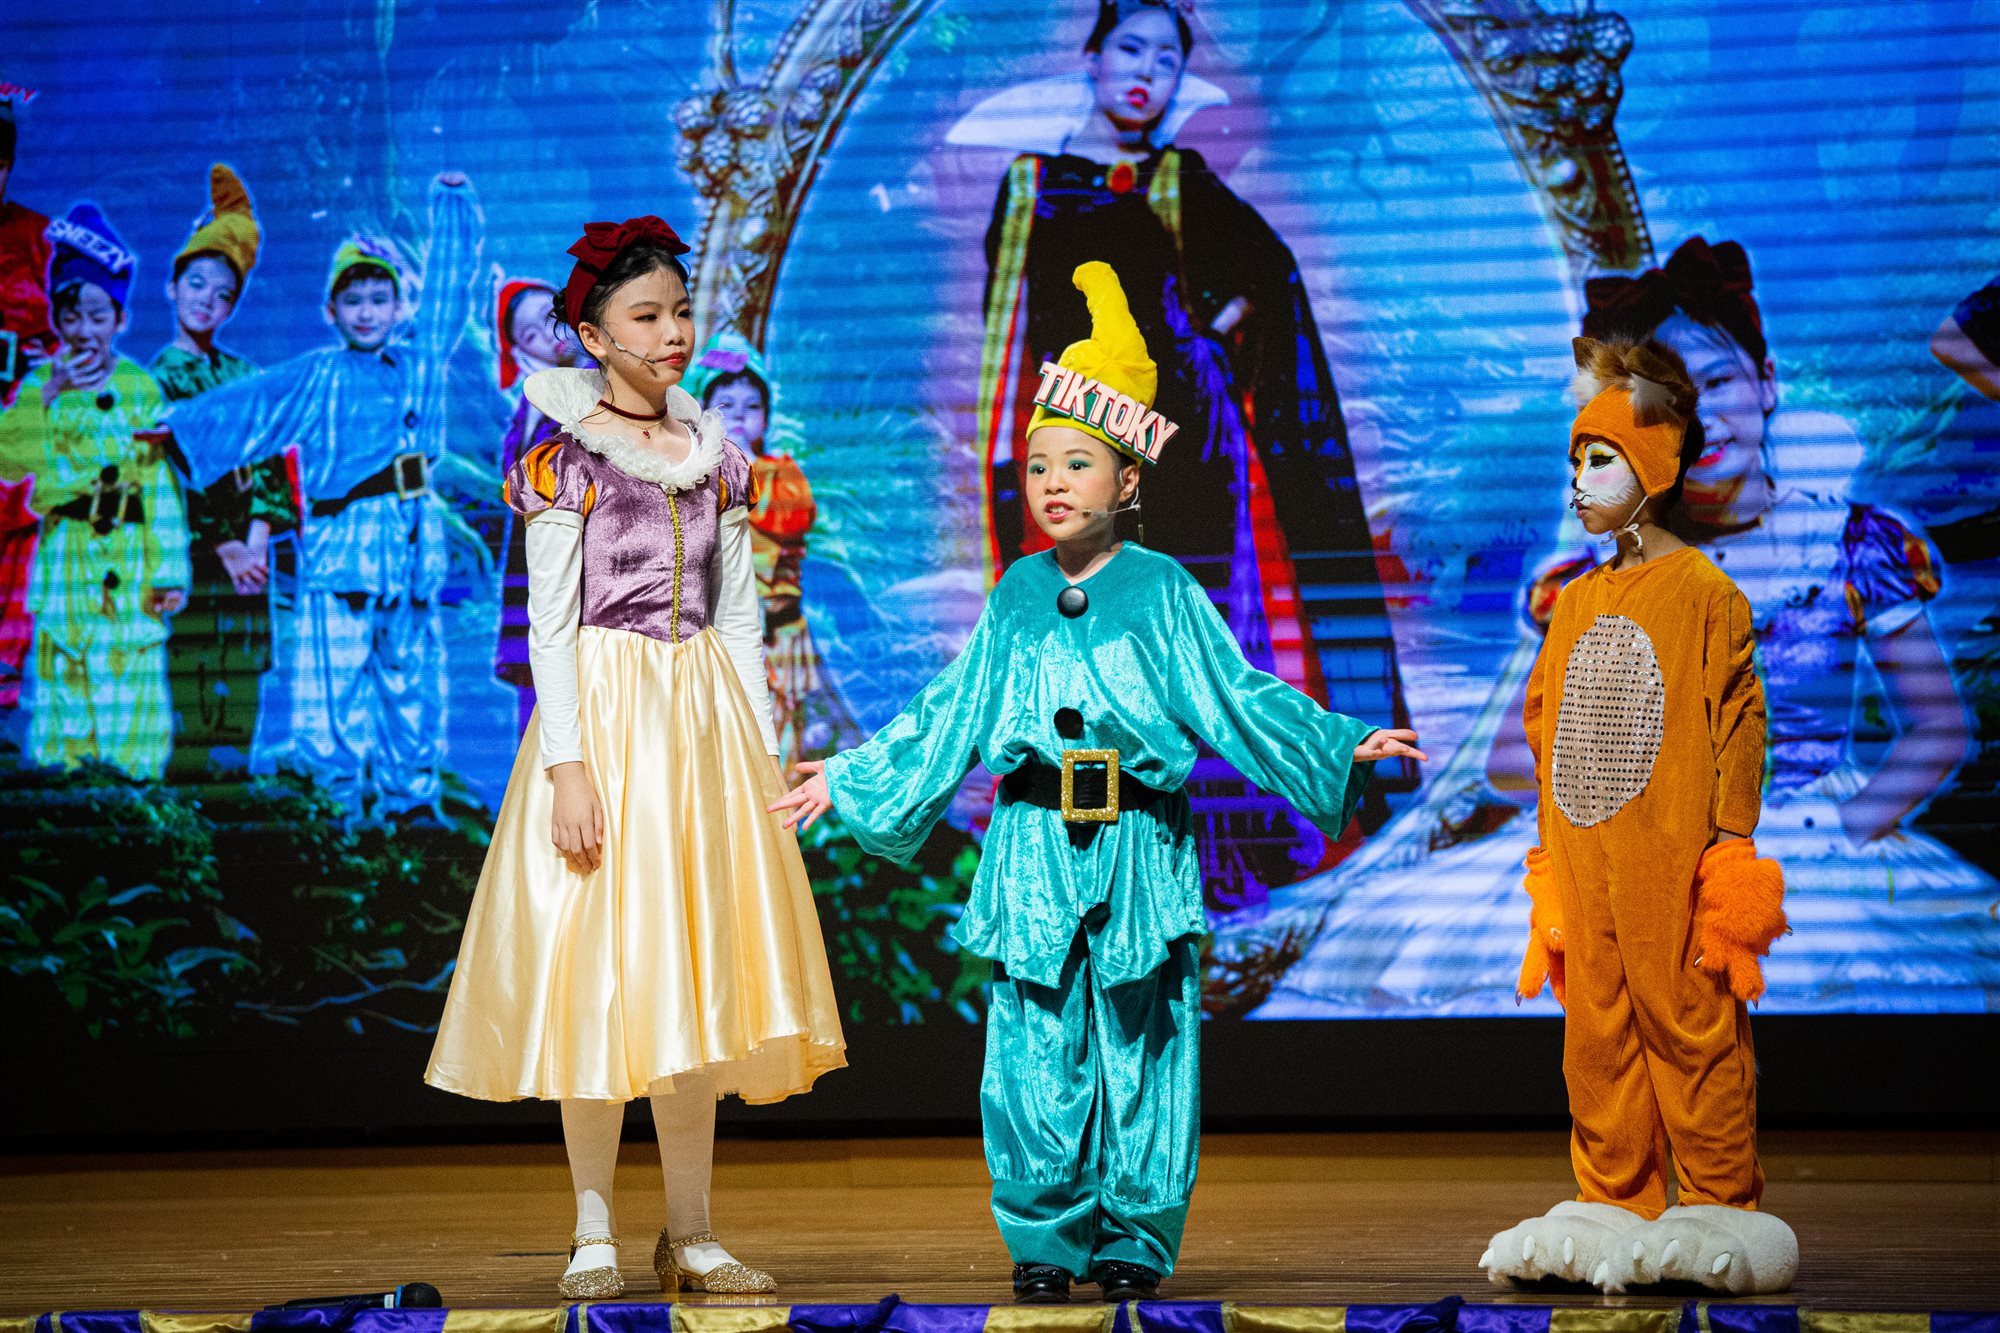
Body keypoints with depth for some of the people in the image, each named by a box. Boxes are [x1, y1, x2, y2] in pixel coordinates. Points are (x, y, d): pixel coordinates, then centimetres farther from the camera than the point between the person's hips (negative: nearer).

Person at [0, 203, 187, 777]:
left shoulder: (141, 388, 3)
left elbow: (162, 483, 1)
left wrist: (170, 569, -5)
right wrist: (49, 396, -13)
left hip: (129, 556, -1)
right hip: (65, 553, 1)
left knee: (131, 669, -2)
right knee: (62, 671, 2)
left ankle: (131, 768, 6)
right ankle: (61, 769, 10)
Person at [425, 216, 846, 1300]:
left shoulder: (717, 459, 11)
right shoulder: (564, 459, -3)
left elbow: (739, 619, 13)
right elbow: (549, 623, -8)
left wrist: (759, 752, 8)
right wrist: (568, 762, -16)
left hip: (705, 720, 5)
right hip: (601, 717, -5)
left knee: (698, 967, 4)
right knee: (599, 973, -4)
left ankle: (690, 1233, 11)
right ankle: (594, 1234, 5)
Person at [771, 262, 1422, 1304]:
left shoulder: (1161, 591, 3)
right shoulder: (1016, 596, 11)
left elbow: (1236, 698, 4)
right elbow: (951, 717, 18)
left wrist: (1343, 745, -5)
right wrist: (848, 781, 20)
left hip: (1138, 846, -2)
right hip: (1033, 847, 2)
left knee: (1138, 1050, 0)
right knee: (1034, 1055, -1)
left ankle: (1134, 1240, 10)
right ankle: (1044, 1242, 10)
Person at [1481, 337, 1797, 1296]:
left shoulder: (1703, 592, -4)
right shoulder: (1578, 604, 15)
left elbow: (1736, 723, -6)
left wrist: (1731, 845, -9)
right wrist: (1547, 856, 17)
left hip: (1668, 860, -6)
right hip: (1583, 865, 7)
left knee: (1690, 1032, -3)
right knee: (1596, 1039, 8)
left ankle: (1718, 1209, 5)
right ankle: (1615, 1209, 16)